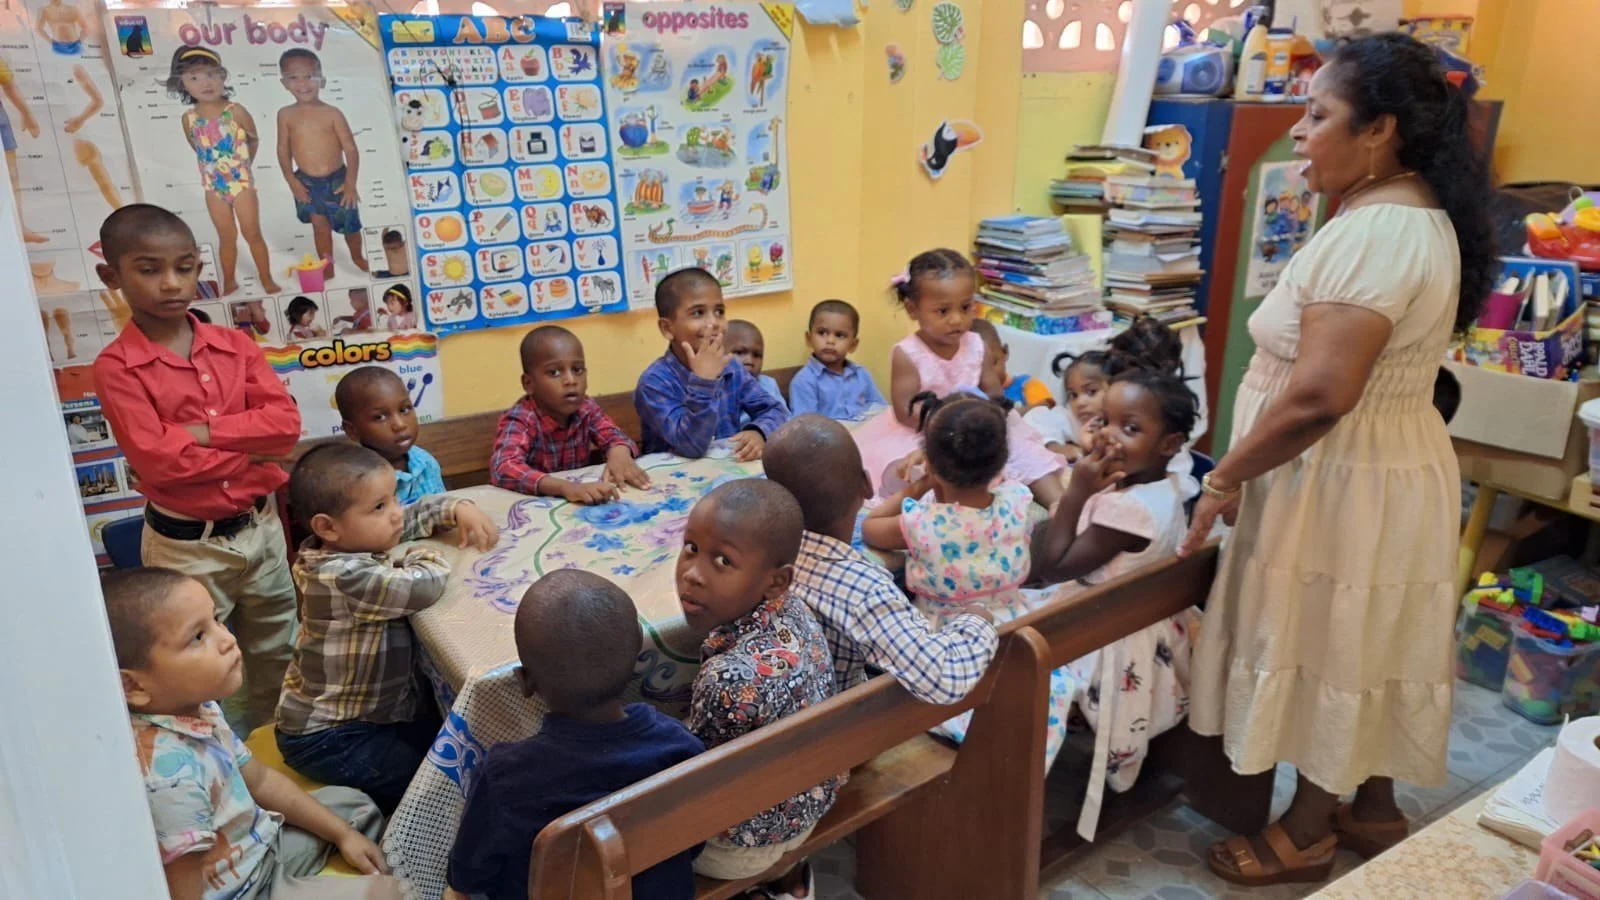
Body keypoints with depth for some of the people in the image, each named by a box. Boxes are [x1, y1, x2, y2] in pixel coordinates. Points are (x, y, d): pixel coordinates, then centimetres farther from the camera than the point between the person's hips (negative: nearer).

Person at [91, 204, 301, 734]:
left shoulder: (235, 346, 1)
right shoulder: (116, 367, -12)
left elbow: (285, 422, -10)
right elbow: (159, 460, -22)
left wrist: (203, 432, -19)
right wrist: (251, 450, -15)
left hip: (260, 526, 5)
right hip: (185, 545, -5)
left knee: (277, 657, 21)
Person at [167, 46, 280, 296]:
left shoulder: (235, 111, -14)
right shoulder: (189, 118, -5)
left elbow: (254, 139, 1)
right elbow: (198, 149, 12)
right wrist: (216, 166, 8)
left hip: (241, 182, -3)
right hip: (213, 187, 3)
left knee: (253, 234, 5)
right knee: (227, 237, 13)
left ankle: (267, 280, 16)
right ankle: (229, 283, 25)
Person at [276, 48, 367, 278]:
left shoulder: (332, 113, -12)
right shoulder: (286, 115, -4)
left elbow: (351, 149, -11)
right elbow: (283, 149, 2)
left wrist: (351, 183, -14)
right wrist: (292, 180, -5)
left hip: (336, 180, -2)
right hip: (306, 182, 2)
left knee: (350, 225, 13)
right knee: (319, 226, 15)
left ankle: (357, 257, 40)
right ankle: (327, 268, 29)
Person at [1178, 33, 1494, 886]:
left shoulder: (1374, 230, -24)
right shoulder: (1417, 214, 10)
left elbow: (1319, 396, -31)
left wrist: (1226, 477, -19)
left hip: (1347, 484, -10)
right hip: (1380, 472, 10)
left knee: (1325, 654, 6)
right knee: (1357, 652, 21)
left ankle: (1308, 832, 25)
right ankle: (1373, 809, 39)